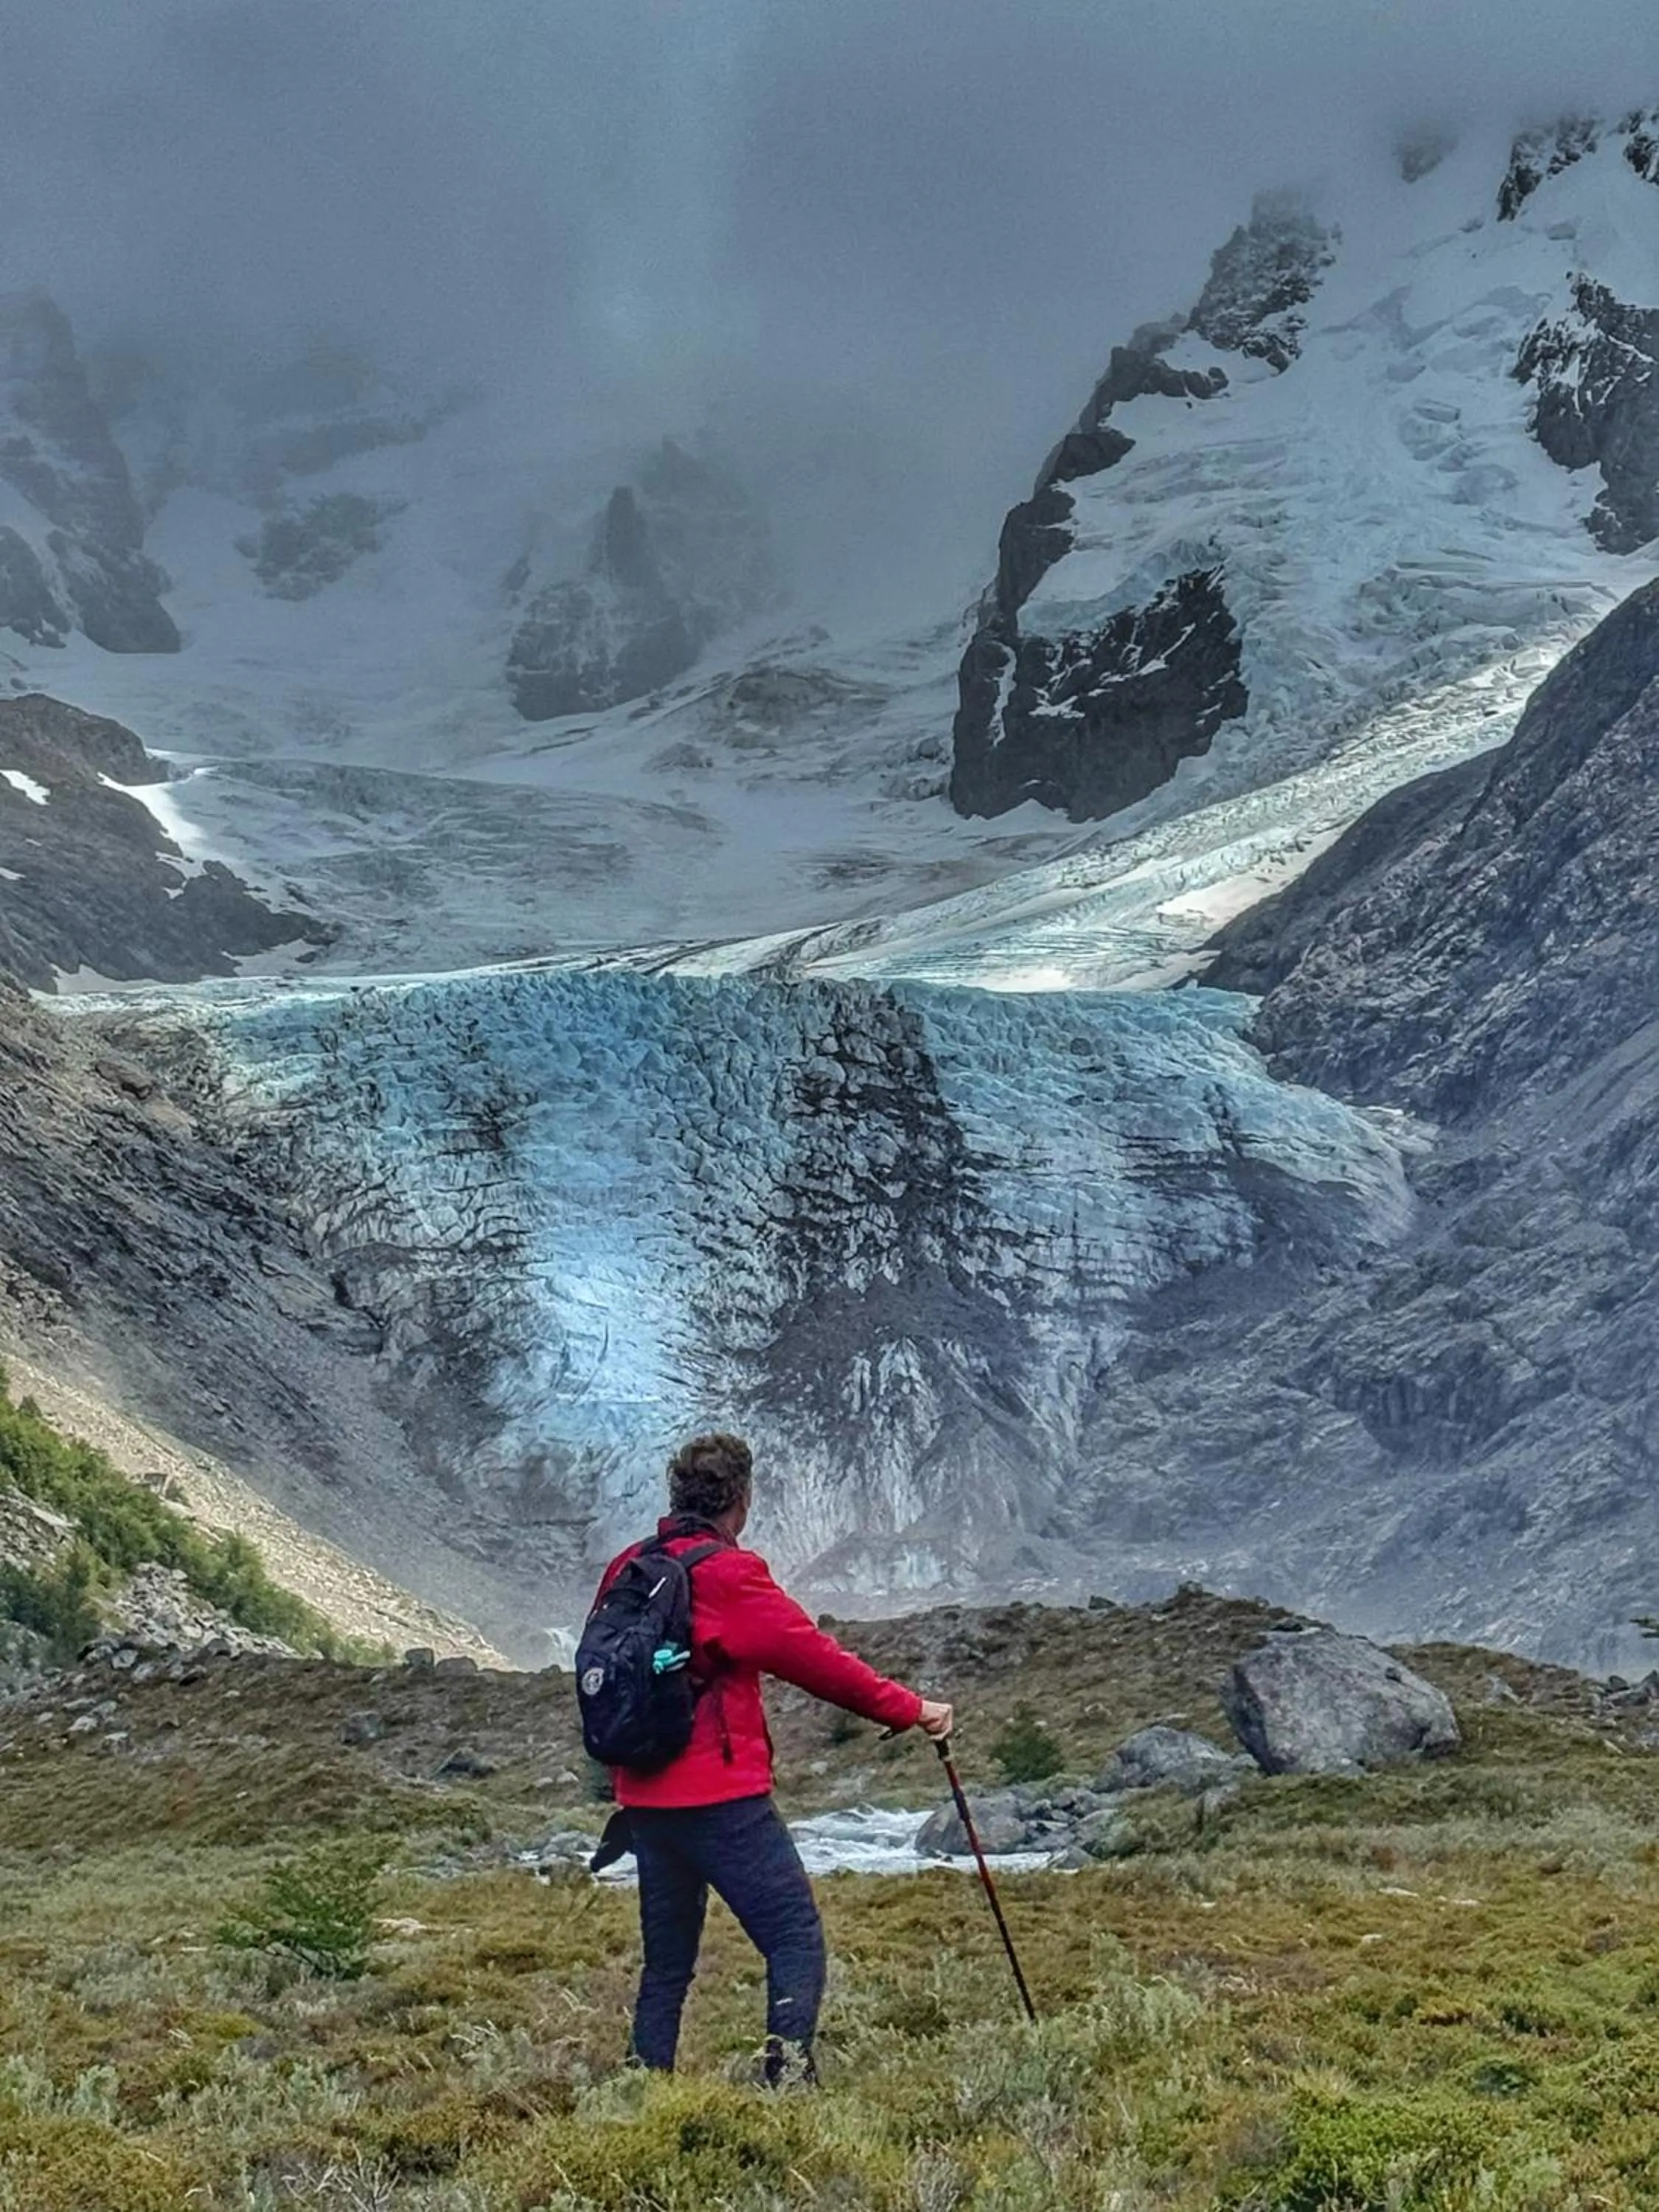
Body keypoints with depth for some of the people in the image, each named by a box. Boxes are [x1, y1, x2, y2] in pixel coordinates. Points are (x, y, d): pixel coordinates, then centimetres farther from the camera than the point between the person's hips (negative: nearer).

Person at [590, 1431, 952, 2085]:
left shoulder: (625, 1571, 9)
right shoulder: (728, 1576, -12)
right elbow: (815, 1658, -11)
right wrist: (910, 1709, -3)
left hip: (643, 1799, 8)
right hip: (721, 1799, -8)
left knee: (667, 1957, 17)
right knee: (796, 1938, -3)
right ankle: (789, 2076, -13)